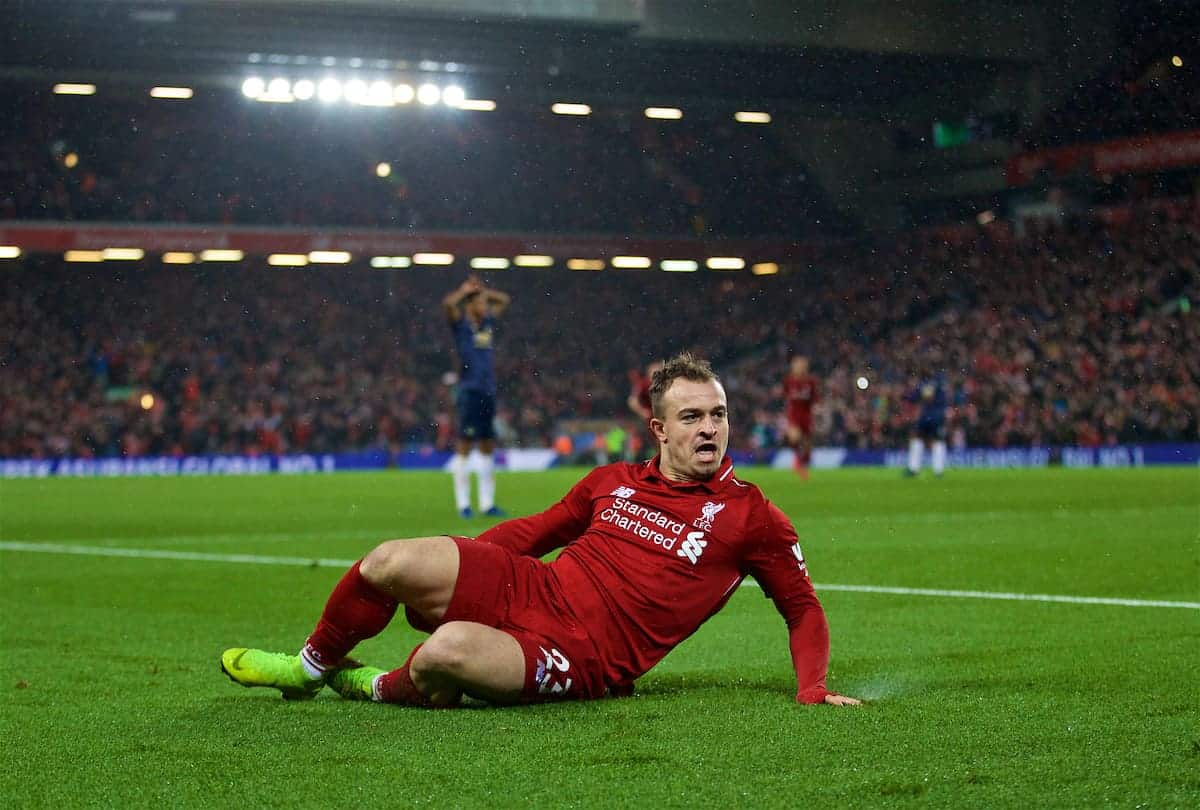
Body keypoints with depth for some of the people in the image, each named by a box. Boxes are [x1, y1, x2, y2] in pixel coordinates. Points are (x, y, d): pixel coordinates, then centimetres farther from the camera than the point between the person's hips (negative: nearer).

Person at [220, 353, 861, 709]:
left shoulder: (750, 517, 1)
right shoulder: (612, 482, 13)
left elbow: (804, 608, 9)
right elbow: (532, 532, 25)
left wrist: (812, 689, -7)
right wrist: (459, 563, 13)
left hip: (582, 657, -5)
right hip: (531, 590, 5)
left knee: (449, 650, -35)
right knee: (392, 562, -17)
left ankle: (387, 689, 2)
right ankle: (312, 667, 12)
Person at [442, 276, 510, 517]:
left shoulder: (488, 322, 15)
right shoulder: (461, 323, -2)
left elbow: (504, 299, 29)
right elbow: (448, 304, -21)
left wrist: (483, 290, 17)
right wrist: (465, 291, -4)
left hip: (488, 393, 7)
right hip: (469, 392, -7)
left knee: (487, 447, 9)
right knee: (465, 446, -4)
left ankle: (487, 503, 13)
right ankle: (463, 503, -2)